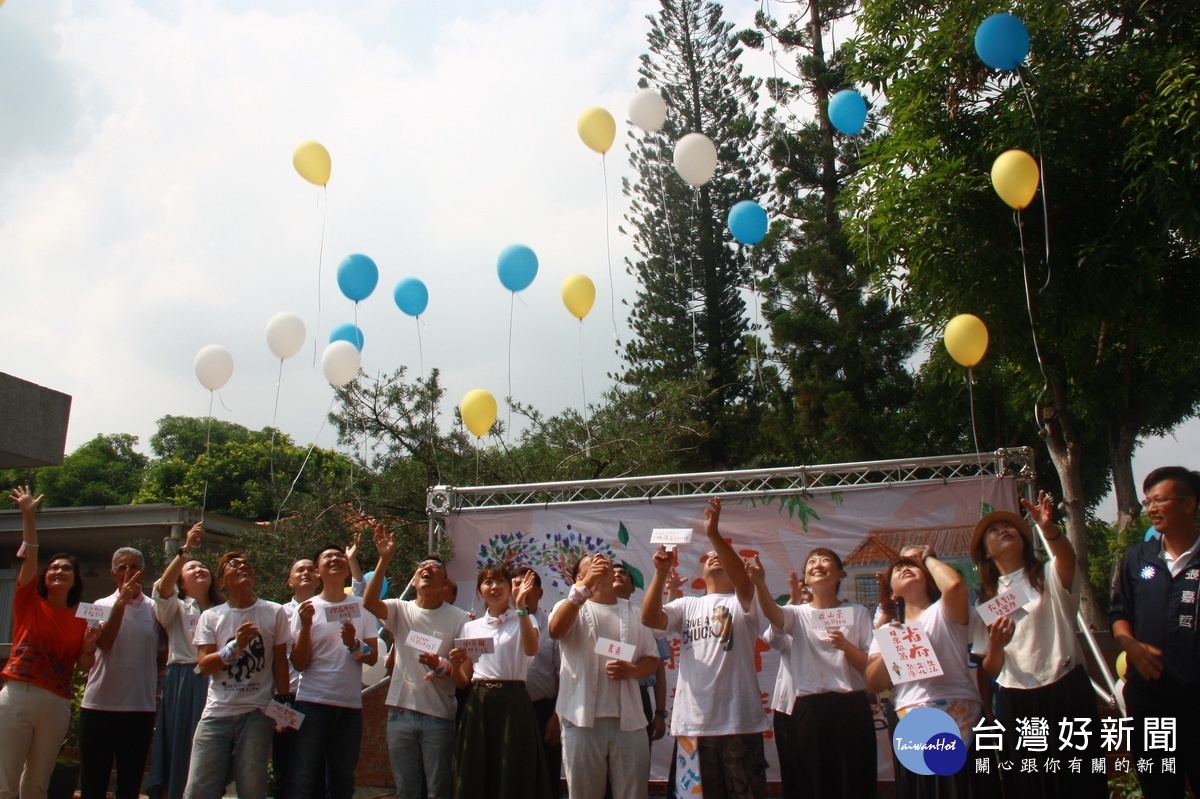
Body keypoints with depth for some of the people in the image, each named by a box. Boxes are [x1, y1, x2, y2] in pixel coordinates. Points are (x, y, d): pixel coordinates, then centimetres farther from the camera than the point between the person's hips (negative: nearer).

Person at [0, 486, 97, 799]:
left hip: (57, 704, 2)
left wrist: (89, 645, -11)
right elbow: (29, 557, -5)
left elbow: (83, 666, 9)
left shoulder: (81, 619, 11)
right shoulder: (30, 602, 6)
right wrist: (28, 516, -15)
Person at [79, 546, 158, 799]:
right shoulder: (103, 605, 5)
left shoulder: (154, 609, 6)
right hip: (99, 704, 0)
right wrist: (121, 602, -23)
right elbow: (103, 642, -14)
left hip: (140, 707, 1)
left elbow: (162, 655, 11)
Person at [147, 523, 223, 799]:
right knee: (178, 753, -5)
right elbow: (163, 587, -11)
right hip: (183, 685, -2)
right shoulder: (175, 608, 11)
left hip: (215, 684, 2)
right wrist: (186, 549, -21)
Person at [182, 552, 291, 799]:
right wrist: (235, 645, -16)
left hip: (257, 713, -1)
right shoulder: (210, 617, 7)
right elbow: (204, 665, -1)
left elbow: (280, 662, 7)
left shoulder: (275, 613, 4)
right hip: (217, 713, 1)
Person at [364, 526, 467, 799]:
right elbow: (369, 602, -14)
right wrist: (385, 559, -21)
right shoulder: (401, 610, 6)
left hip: (439, 715, -2)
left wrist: (442, 667, -20)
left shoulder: (458, 618, 0)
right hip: (401, 712, 2)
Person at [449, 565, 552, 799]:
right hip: (479, 704, 3)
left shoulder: (523, 621, 6)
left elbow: (531, 649, -19)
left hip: (513, 703, -3)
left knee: (514, 777, -2)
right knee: (474, 779, 4)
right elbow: (462, 681, 14)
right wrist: (455, 665, -7)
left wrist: (521, 606, -23)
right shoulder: (471, 628, 15)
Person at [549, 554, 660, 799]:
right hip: (583, 720, -2)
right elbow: (556, 630, -15)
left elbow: (652, 659, 13)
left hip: (628, 720, 2)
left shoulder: (635, 612, 16)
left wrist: (632, 670, -9)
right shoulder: (571, 607, 8)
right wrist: (585, 586, -20)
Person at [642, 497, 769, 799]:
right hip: (693, 723, 3)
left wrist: (714, 534, -30)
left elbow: (743, 581, -19)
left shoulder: (742, 602, 4)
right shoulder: (687, 605, 13)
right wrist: (661, 571, -16)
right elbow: (650, 618, -4)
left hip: (739, 722, -3)